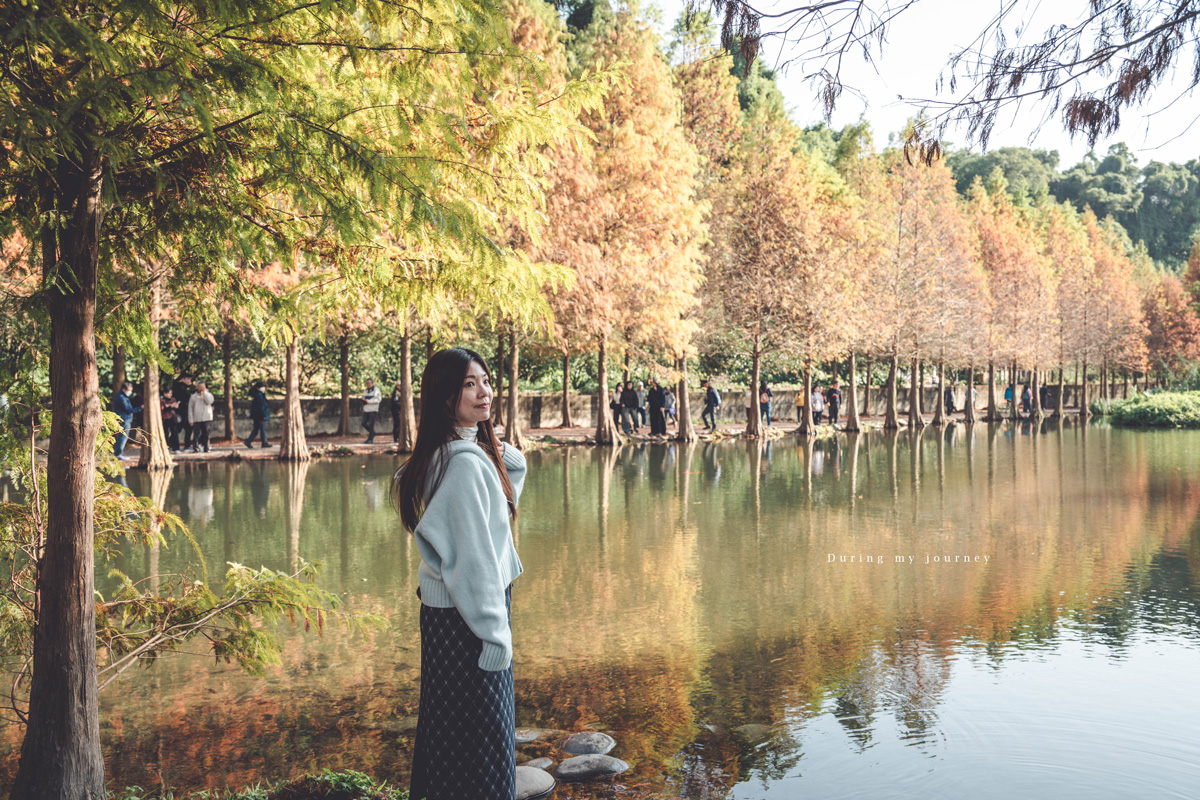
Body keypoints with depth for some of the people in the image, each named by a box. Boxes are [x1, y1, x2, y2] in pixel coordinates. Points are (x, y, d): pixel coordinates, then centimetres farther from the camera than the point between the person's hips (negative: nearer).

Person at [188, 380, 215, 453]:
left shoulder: (208, 394, 9)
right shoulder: (194, 396, 8)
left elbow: (209, 401, -13)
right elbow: (190, 408, 8)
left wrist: (204, 392, -7)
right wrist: (191, 420, 1)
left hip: (206, 419, 0)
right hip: (196, 419, 0)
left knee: (205, 434, 1)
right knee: (196, 434, -8)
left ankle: (206, 448, 8)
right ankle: (195, 448, -7)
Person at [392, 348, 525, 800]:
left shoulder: (478, 452, 6)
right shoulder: (465, 462, -22)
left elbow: (515, 467, 24)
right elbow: (473, 555, -23)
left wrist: (500, 456, 0)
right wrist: (494, 631, -18)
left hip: (447, 611, 10)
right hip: (466, 617, -9)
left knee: (450, 724, 20)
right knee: (483, 735, 2)